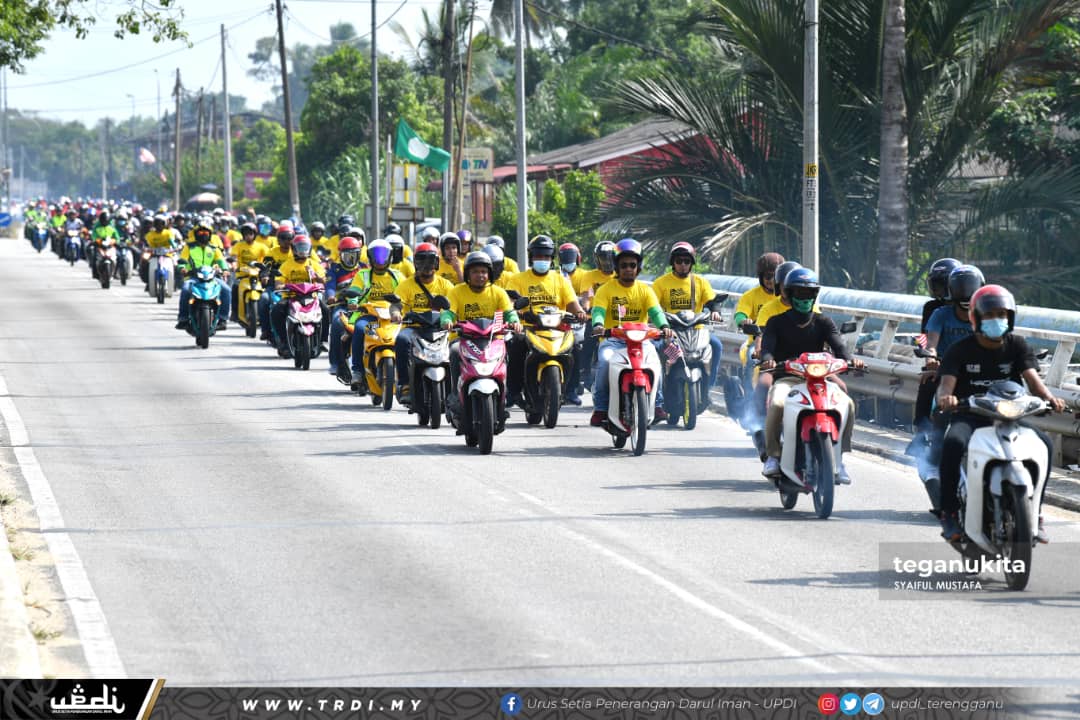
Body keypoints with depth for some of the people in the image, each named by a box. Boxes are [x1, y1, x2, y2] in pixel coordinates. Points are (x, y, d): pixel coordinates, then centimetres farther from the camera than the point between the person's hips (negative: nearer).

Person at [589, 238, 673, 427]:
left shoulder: (645, 290, 12)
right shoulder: (606, 289, 7)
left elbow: (655, 311, -3)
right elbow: (598, 310, -8)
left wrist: (664, 326, -25)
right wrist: (598, 325, -32)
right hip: (613, 339, -1)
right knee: (605, 360, -33)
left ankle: (657, 405, -17)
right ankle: (600, 409, -24)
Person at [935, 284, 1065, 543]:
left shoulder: (1017, 346, 8)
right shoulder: (960, 350, 2)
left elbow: (1031, 377, -7)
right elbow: (946, 383, -11)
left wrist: (1048, 397, -30)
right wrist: (945, 397, -37)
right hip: (969, 416, -2)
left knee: (1043, 443, -25)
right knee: (954, 442, -35)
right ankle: (949, 513, -22)